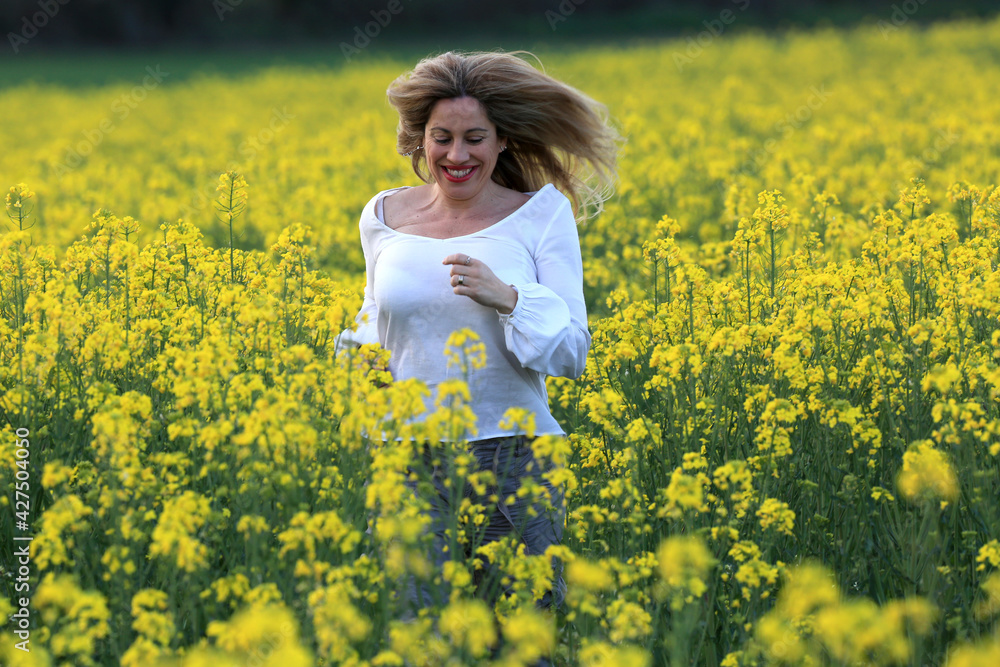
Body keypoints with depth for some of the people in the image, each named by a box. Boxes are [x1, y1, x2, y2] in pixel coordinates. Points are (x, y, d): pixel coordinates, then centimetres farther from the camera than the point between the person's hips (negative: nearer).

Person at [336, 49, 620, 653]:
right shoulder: (383, 218, 8)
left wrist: (506, 297, -19)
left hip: (513, 454, -1)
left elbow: (572, 355, -4)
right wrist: (355, 356, 1)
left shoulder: (544, 213, 0)